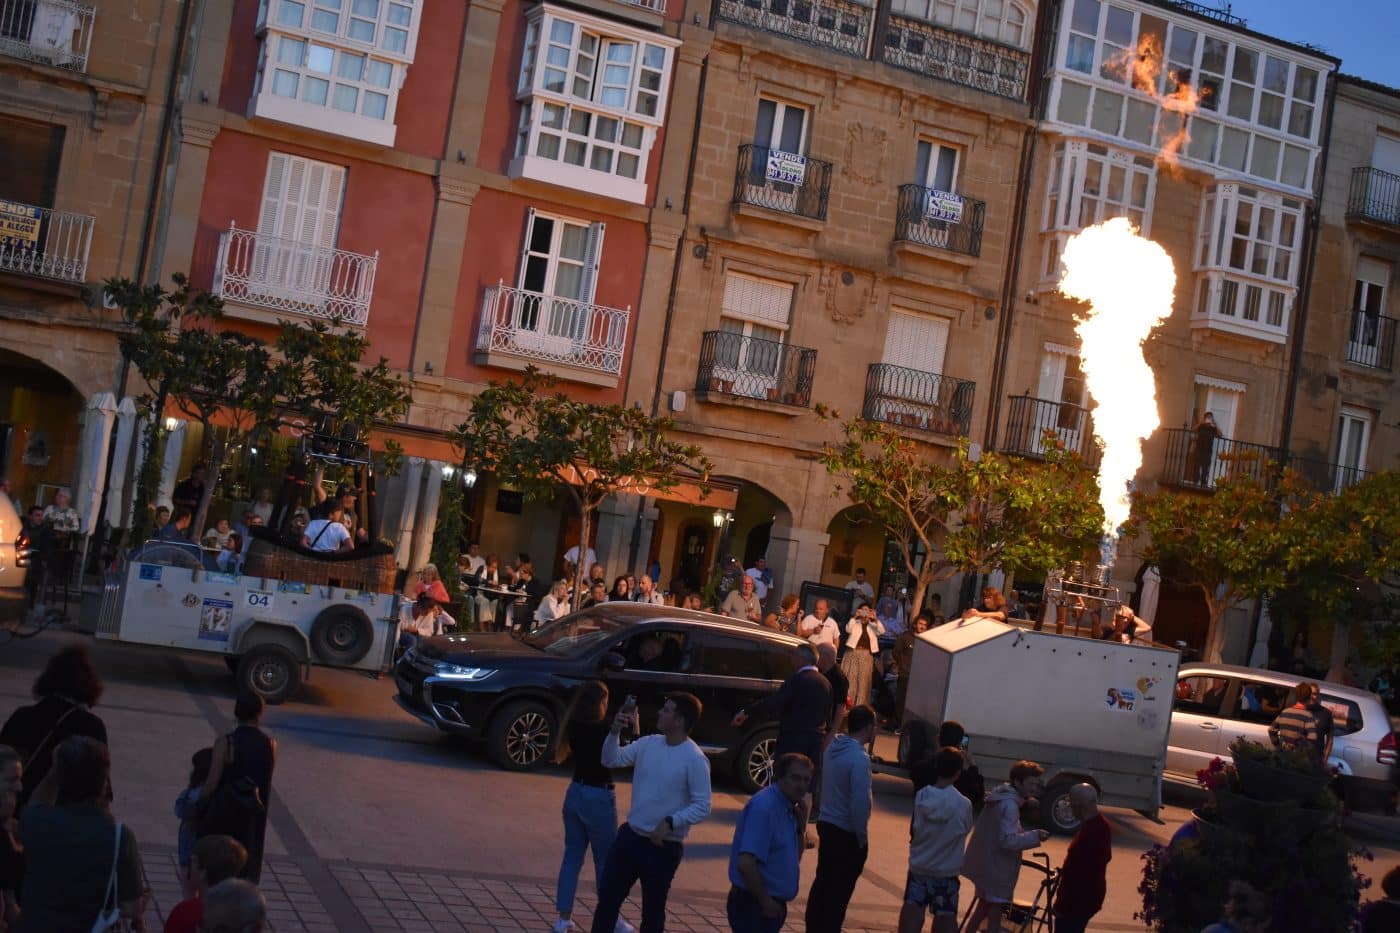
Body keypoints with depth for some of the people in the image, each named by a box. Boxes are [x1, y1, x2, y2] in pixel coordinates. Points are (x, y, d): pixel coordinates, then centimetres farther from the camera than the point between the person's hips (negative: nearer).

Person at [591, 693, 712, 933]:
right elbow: (611, 760, 5)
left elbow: (702, 807, -17)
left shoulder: (695, 759, -17)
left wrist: (670, 822, -27)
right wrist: (615, 731, -11)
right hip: (630, 835, 6)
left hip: (664, 847, -6)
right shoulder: (648, 743, 2)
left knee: (652, 911, 9)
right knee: (607, 896, 11)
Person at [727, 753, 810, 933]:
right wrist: (766, 901, -17)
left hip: (771, 904, 9)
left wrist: (800, 822, 3)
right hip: (752, 904, -9)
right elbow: (745, 863, -27)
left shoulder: (787, 808, 8)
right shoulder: (764, 805, -20)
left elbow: (794, 858, 17)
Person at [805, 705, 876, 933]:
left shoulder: (833, 748, 3)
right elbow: (860, 802, -24)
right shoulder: (859, 758, -22)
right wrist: (862, 837, -13)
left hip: (826, 824, 8)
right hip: (847, 832, -8)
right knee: (839, 890, 3)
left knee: (822, 882, 18)